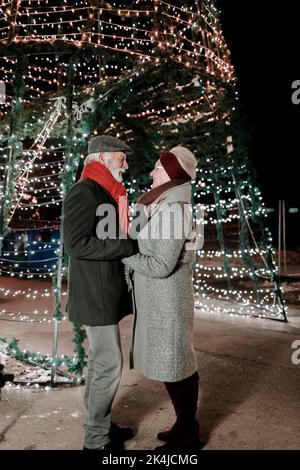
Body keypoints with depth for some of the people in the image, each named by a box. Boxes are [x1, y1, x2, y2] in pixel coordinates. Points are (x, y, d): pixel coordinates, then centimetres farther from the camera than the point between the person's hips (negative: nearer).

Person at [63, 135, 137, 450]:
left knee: (100, 360, 17)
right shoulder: (84, 192, -15)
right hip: (95, 294, -10)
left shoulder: (106, 194, 16)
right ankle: (96, 439, 14)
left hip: (105, 293, 10)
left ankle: (100, 424, 32)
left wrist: (137, 238, 7)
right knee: (109, 364, -3)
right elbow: (77, 244, -23)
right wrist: (129, 246, -21)